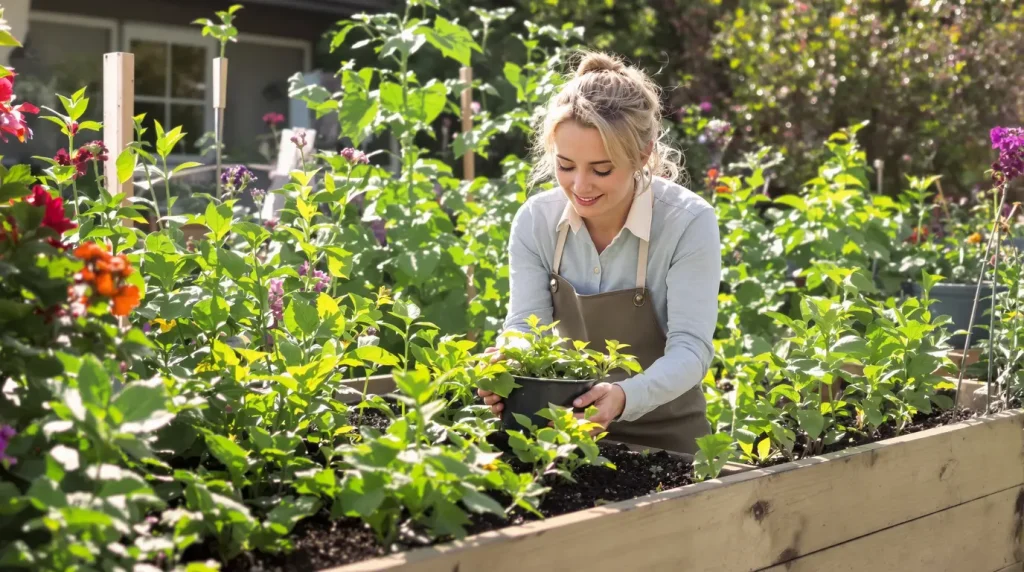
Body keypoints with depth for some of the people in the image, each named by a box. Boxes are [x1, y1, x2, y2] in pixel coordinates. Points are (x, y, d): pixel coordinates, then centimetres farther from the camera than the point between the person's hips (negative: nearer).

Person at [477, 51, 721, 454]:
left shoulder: (689, 222, -16)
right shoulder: (535, 220, -5)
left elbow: (689, 347, -21)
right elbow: (524, 324, -7)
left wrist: (624, 397, -40)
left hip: (665, 440, -3)